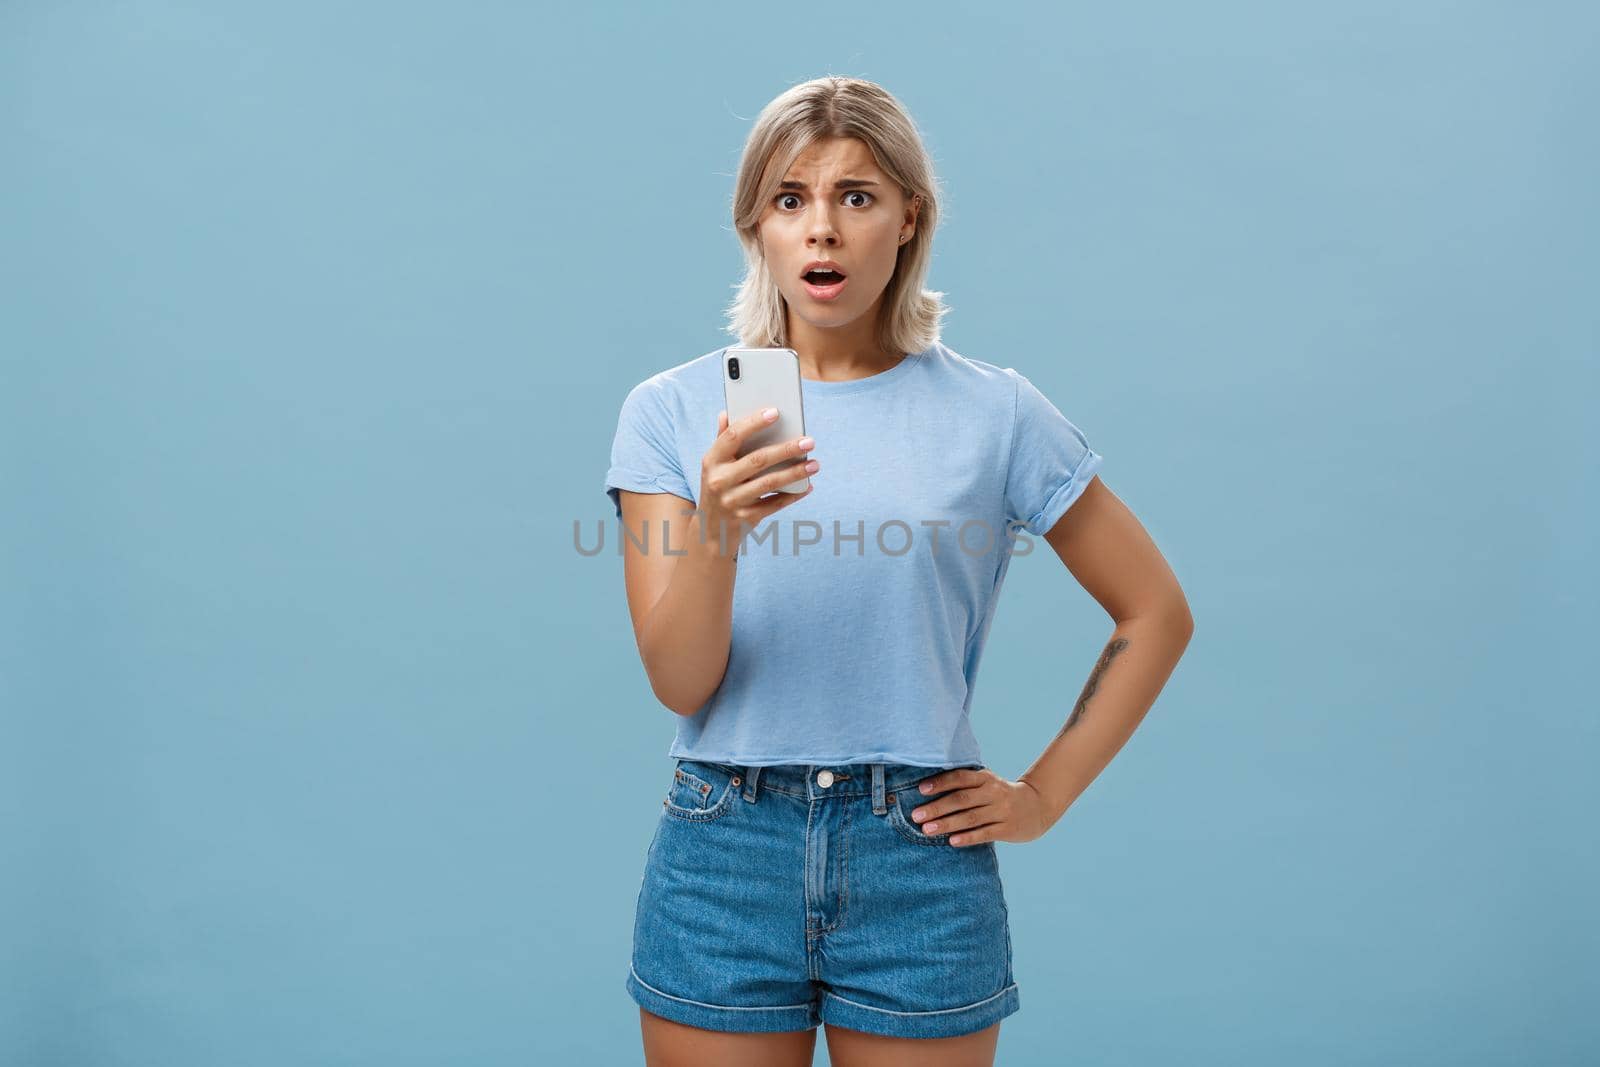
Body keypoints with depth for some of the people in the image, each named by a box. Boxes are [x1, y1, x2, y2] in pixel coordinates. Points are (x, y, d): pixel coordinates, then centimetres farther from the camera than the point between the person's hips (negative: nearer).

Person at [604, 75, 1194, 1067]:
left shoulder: (994, 411, -2)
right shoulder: (671, 411, -1)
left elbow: (1157, 615, 7)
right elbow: (680, 682, -9)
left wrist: (1046, 793, 2)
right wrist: (717, 530, -27)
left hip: (921, 860, 0)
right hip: (725, 851, 1)